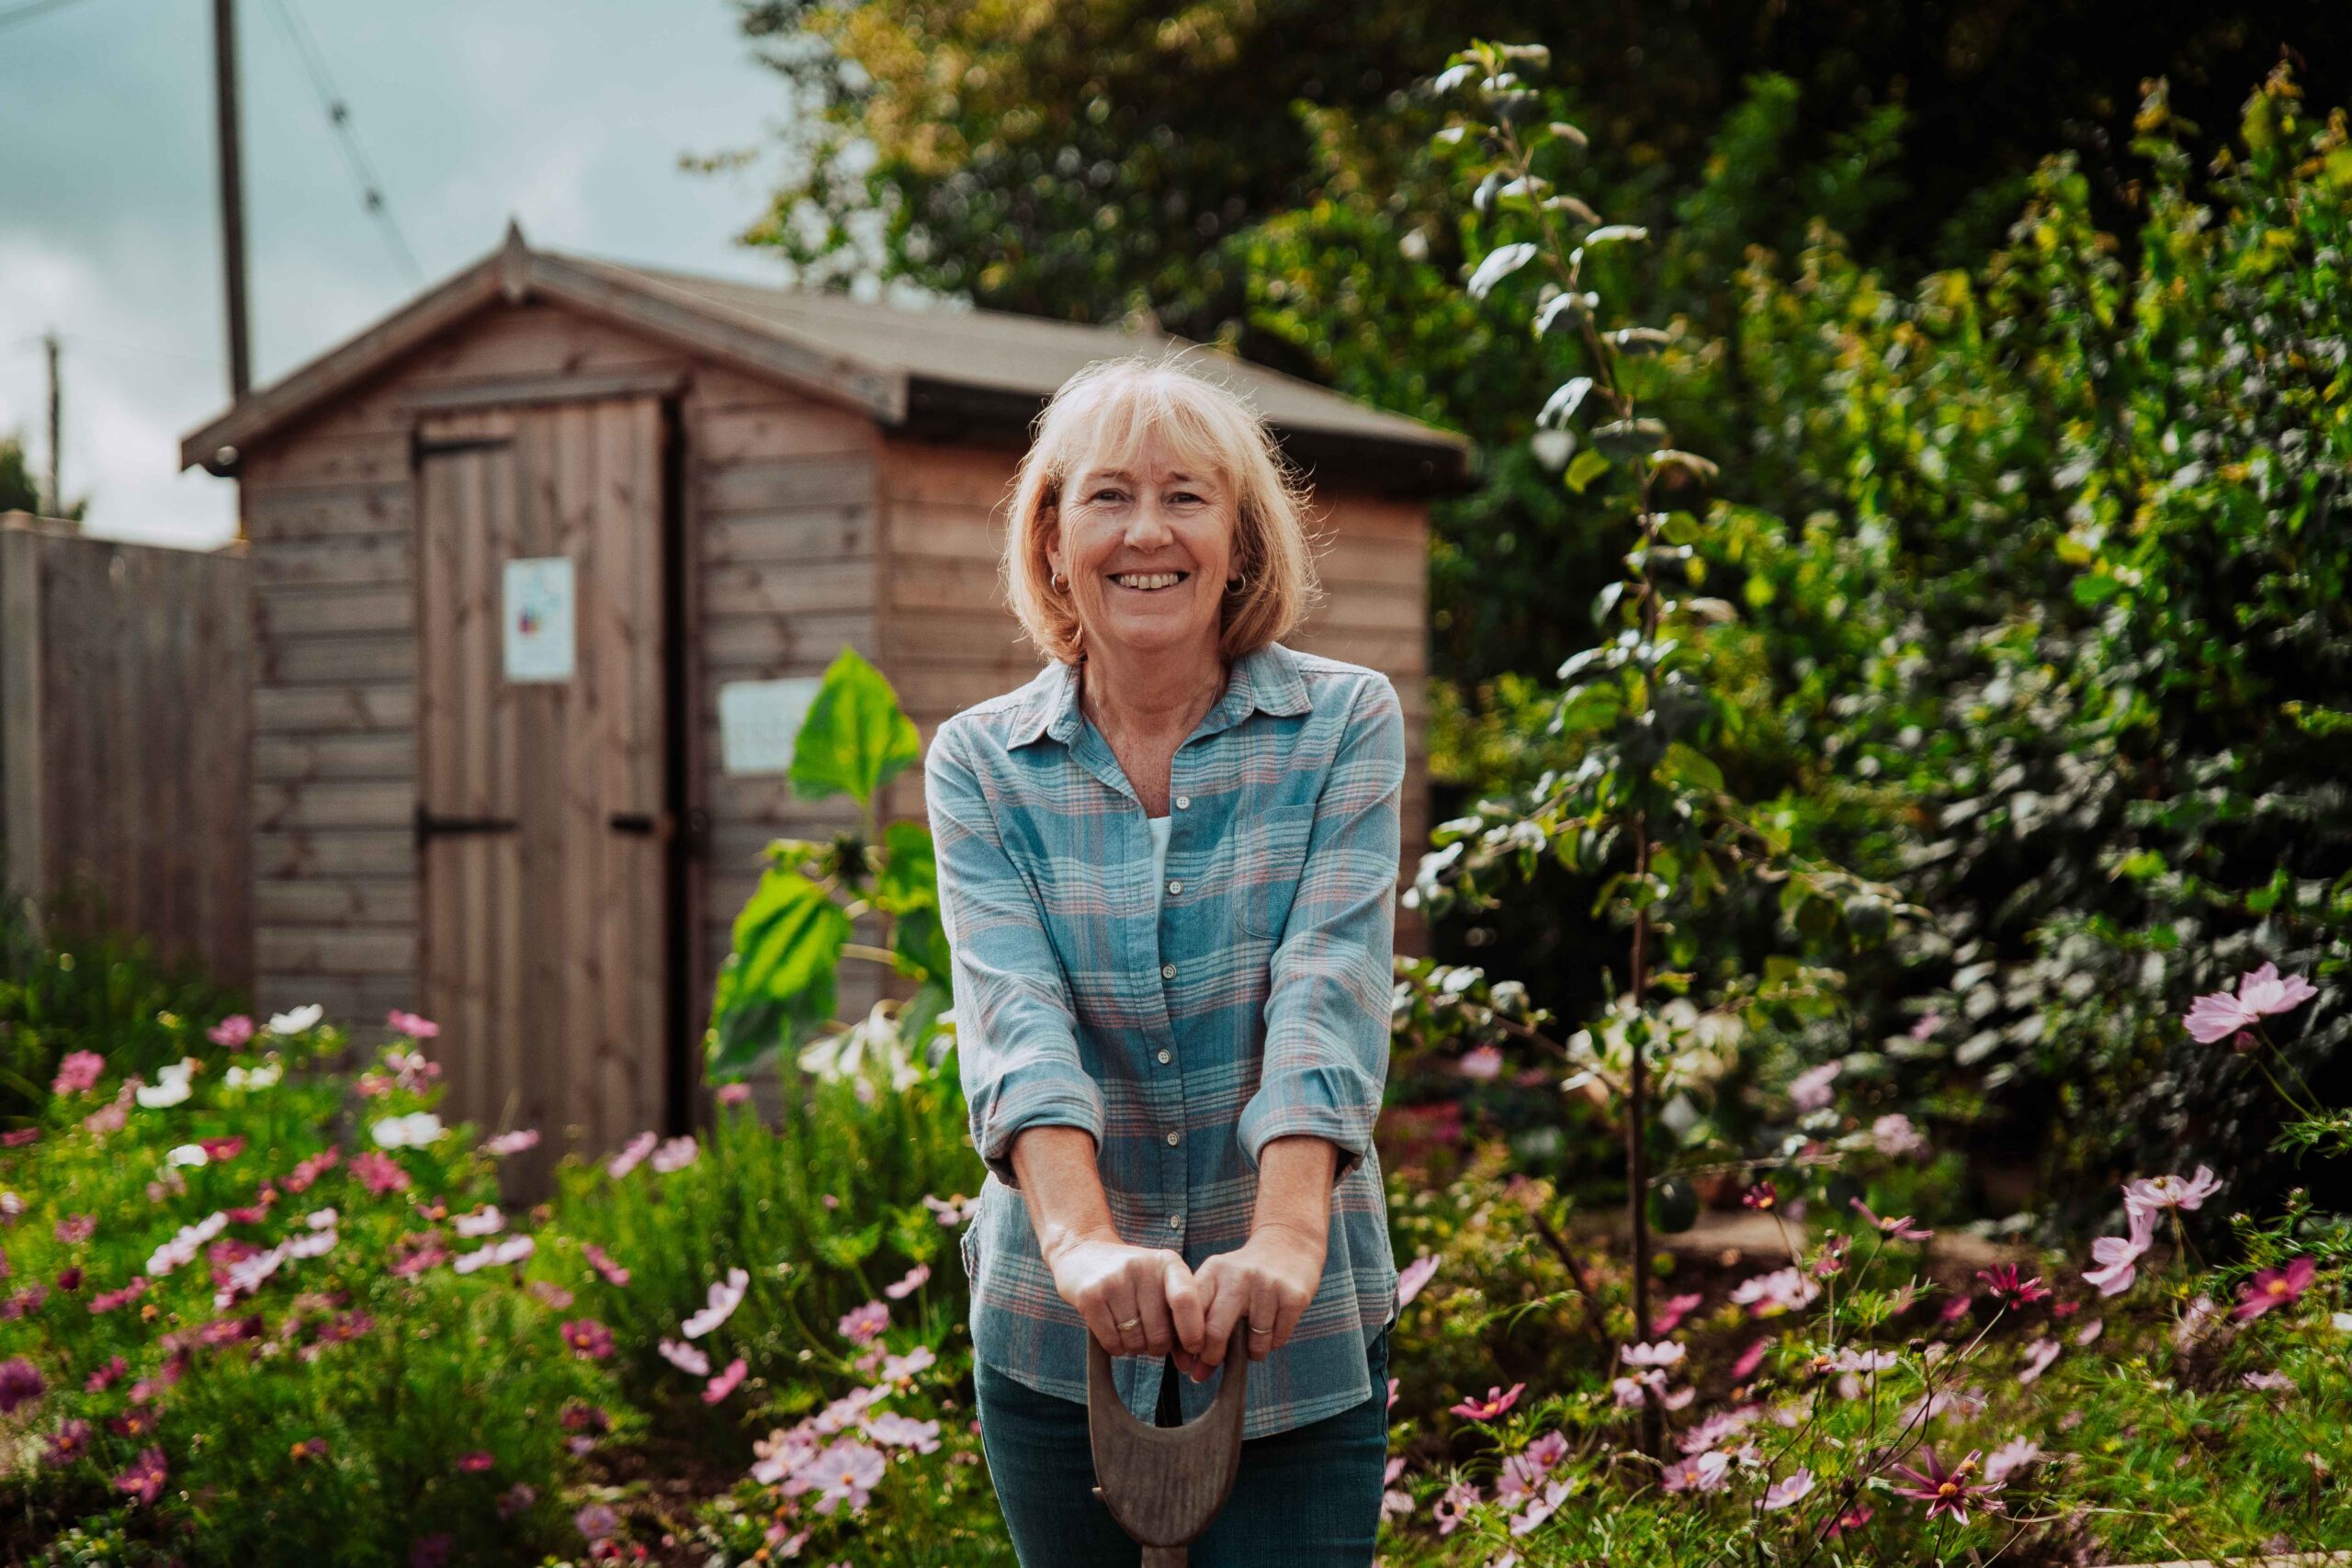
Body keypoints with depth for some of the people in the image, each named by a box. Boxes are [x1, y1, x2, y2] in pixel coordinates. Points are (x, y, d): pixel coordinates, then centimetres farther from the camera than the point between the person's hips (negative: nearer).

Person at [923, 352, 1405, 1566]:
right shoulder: (979, 762, 0)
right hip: (1054, 1335, 1)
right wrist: (1080, 1241, -32)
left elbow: (1329, 990, -15)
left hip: (1297, 1335, -1)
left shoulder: (1344, 724, -2)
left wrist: (1287, 1238, -31)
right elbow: (1013, 1011, -14)